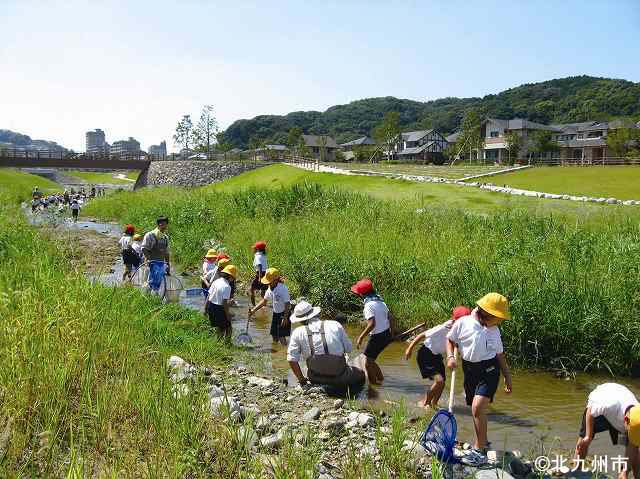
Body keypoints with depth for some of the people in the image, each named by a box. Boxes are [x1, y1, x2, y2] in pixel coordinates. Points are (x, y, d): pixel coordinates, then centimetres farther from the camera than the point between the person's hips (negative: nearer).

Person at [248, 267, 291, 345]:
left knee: (281, 337, -9)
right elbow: (264, 301, 11)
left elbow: (287, 304, -22)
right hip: (275, 313, 8)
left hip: (283, 314, -8)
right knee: (274, 336, 15)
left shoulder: (283, 289, -24)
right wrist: (254, 310, 5)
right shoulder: (270, 289, 0)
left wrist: (285, 317, -23)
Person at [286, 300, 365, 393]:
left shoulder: (297, 333, -1)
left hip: (316, 380, 1)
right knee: (360, 374, 28)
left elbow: (292, 360, -3)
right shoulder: (335, 325, -1)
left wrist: (301, 379, 11)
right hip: (340, 377, -1)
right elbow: (349, 349, 5)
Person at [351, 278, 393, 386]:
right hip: (386, 334, 8)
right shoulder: (380, 300, 5)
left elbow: (372, 324, -29)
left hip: (377, 336, -8)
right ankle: (380, 378, 37)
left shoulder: (369, 305, -20)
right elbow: (389, 317, 11)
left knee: (368, 363, 5)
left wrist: (361, 337, -22)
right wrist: (390, 332, 23)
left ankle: (373, 384, 14)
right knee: (370, 360, 24)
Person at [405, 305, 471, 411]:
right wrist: (410, 348, -15)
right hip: (426, 354, -7)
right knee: (439, 380, -17)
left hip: (437, 356, 7)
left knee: (442, 383, 5)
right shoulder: (443, 329, -29)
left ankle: (434, 404, 28)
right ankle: (424, 402, 3)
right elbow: (423, 335, -21)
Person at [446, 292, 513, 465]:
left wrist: (507, 376, 16)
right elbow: (450, 340, 8)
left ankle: (479, 450, -8)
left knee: (478, 407, -17)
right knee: (477, 410, 13)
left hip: (489, 370, -1)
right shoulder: (463, 323, -4)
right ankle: (482, 443, 36)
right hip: (470, 370, 1)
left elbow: (500, 355, 14)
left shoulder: (494, 331, 5)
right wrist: (450, 356, -9)